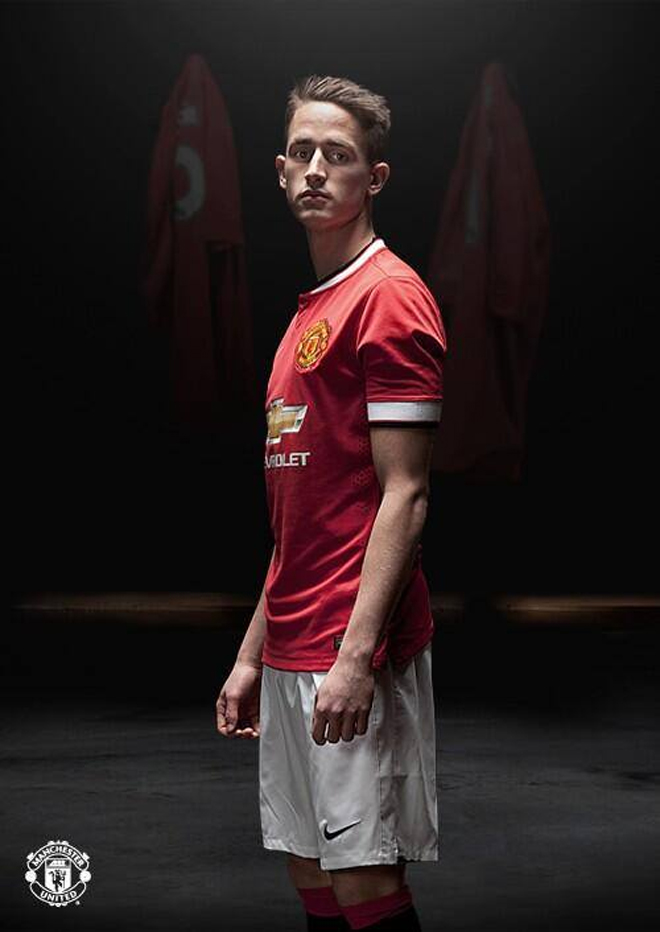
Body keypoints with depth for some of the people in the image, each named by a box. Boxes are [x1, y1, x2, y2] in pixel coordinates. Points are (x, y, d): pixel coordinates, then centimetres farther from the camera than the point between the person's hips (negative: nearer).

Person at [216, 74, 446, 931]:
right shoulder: (309, 312, 18)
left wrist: (356, 654, -21)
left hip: (353, 654, -9)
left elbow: (404, 495, -15)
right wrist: (253, 654, 19)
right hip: (291, 652, 9)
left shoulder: (389, 294, -9)